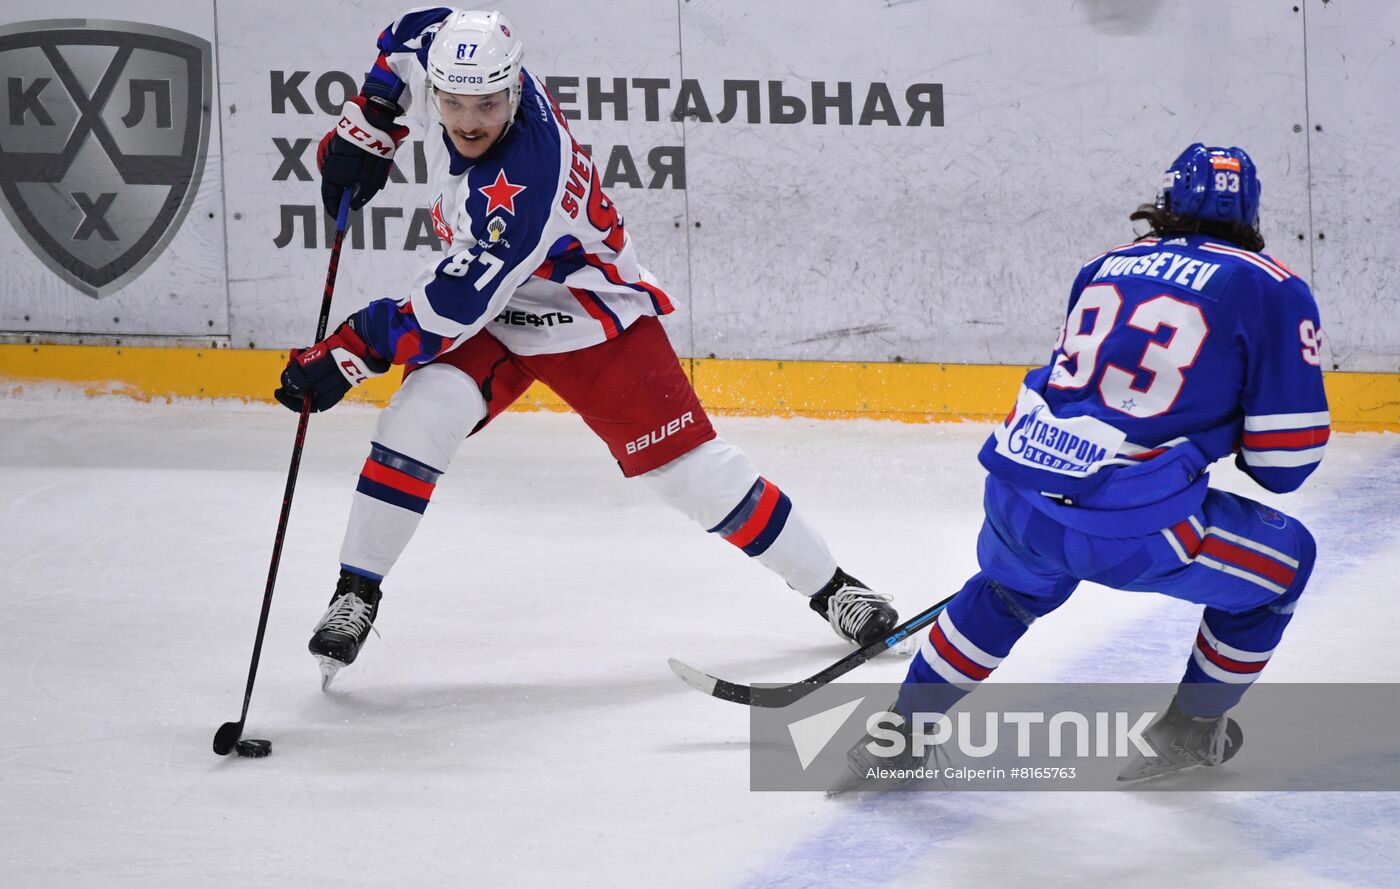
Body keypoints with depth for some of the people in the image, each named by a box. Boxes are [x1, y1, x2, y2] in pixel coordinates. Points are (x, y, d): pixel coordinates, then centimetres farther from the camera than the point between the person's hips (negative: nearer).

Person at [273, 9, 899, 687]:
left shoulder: (526, 178, -38)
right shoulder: (438, 63, -18)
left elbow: (455, 305, -36)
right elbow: (415, 32, 8)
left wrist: (349, 352, -33)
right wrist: (365, 128, -2)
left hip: (590, 318, -6)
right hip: (488, 308, 6)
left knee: (690, 468, -7)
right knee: (418, 418, -20)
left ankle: (829, 586, 9)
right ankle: (356, 593, -7)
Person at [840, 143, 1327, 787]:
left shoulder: (1107, 266, 19)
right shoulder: (1272, 290, 4)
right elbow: (1285, 459, 1)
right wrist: (1232, 431, 24)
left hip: (1017, 494, 5)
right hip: (1130, 524, -5)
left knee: (1013, 584, 39)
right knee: (1283, 560, 22)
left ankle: (895, 735, 39)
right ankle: (1188, 730, 29)